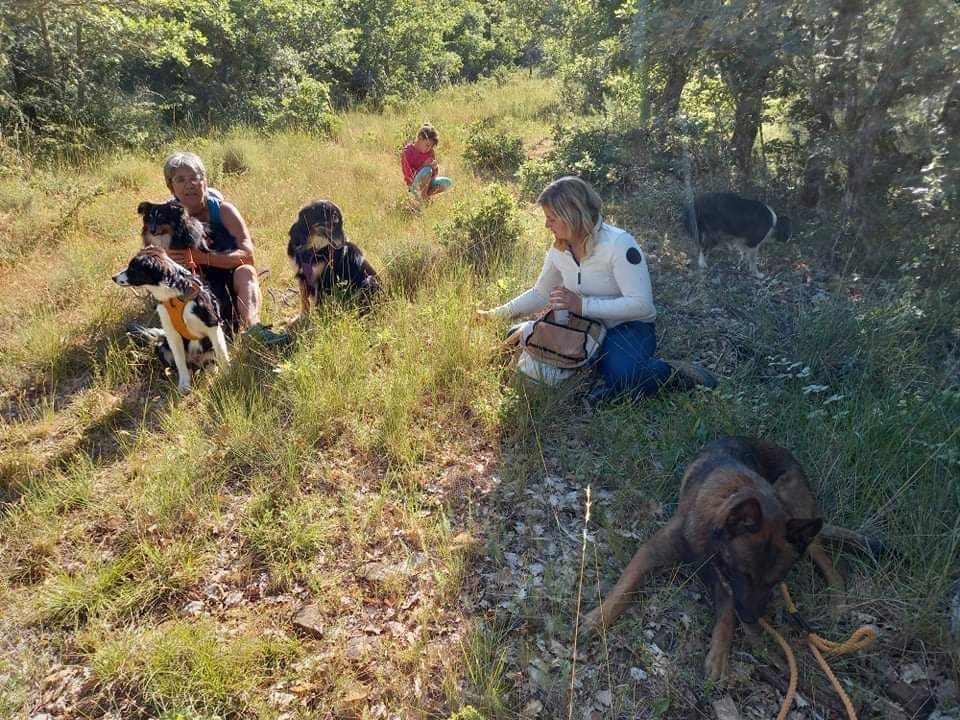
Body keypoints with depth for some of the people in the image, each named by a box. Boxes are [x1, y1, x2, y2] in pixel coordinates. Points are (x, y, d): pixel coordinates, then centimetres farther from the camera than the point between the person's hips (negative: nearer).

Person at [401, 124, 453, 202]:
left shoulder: (430, 152, 2)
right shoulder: (407, 151, -14)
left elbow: (434, 174, 5)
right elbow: (409, 176, -17)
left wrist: (435, 167, -19)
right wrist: (424, 166, -27)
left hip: (427, 183, 6)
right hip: (414, 186, -6)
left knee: (448, 183, -16)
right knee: (427, 170, -35)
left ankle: (426, 194, -5)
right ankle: (421, 198, -17)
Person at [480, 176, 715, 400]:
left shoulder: (619, 244, -22)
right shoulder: (558, 252, -1)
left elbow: (641, 304, -27)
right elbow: (540, 294, 14)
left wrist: (582, 305, -30)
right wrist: (498, 315, 6)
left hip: (630, 328, -7)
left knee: (621, 375, -38)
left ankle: (669, 372, -4)